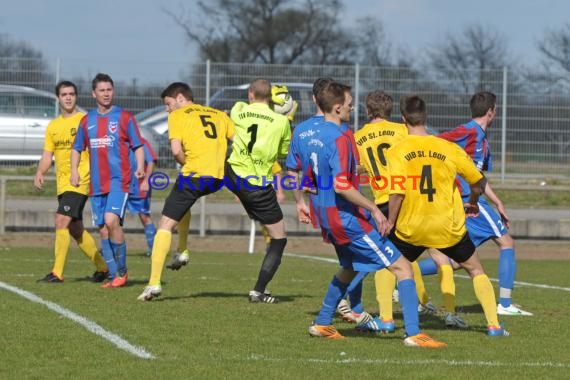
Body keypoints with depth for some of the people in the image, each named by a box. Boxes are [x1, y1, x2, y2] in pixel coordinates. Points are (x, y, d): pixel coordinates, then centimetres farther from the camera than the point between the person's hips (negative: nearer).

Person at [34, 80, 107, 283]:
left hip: (80, 181, -7)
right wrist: (39, 173, -2)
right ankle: (102, 267, 25)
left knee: (61, 221, -18)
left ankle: (57, 272, -18)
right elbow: (47, 154, 16)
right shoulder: (53, 126, 15)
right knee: (75, 229, 11)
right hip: (62, 183, 7)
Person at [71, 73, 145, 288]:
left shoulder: (124, 117, 2)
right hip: (97, 184, 5)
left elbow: (138, 146, 3)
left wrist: (140, 167, -13)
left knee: (111, 220, -22)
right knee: (103, 230, 3)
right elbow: (77, 148, 21)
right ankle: (113, 275, 10)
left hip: (119, 180, -5)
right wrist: (74, 171, 5)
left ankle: (122, 270, -9)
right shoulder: (87, 121, 13)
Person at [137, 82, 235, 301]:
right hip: (218, 179, 6)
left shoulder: (178, 115, 7)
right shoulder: (219, 115, 22)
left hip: (194, 175, -6)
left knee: (165, 225, 1)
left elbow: (176, 151, -7)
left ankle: (154, 283, -10)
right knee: (185, 200, 36)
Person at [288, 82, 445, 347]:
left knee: (349, 268, 33)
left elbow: (293, 171, 18)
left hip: (325, 217, 9)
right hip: (347, 217, -9)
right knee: (402, 267, -6)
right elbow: (341, 186, -28)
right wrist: (374, 209, -23)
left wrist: (300, 202, 31)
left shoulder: (306, 135, 6)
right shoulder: (339, 139, -21)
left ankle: (322, 324, 36)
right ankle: (413, 333, -14)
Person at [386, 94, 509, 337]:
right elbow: (478, 182, 5)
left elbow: (397, 193, -17)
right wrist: (473, 203, 25)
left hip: (411, 228, -1)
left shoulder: (397, 151, -9)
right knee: (476, 270, 18)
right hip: (449, 228, 1)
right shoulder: (448, 148, -3)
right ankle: (493, 324, 10)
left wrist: (390, 223, -4)